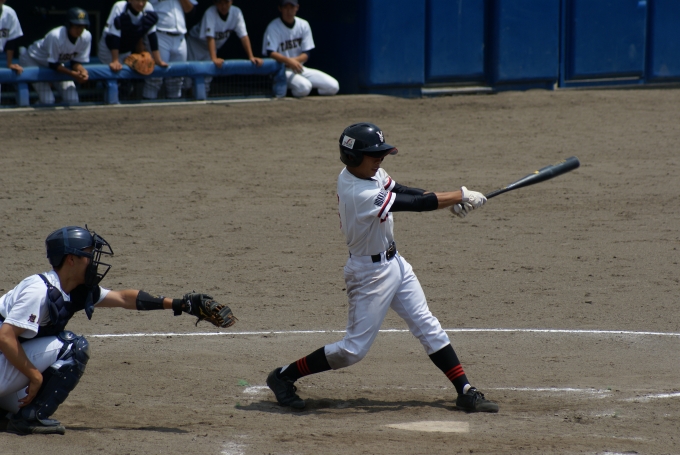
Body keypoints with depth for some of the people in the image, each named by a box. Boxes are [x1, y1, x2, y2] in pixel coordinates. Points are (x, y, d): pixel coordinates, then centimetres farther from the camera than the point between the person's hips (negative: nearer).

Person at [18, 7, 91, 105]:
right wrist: (72, 73, -42)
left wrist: (82, 71, -35)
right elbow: (53, 64, -29)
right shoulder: (56, 36, -38)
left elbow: (76, 62, -11)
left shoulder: (86, 37, -21)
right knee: (48, 100, -21)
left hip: (56, 65, 6)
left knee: (72, 100, -6)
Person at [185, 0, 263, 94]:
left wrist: (251, 57, -31)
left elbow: (244, 36, -23)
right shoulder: (210, 13, -35)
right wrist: (214, 58, -51)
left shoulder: (236, 12, -21)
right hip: (196, 41, -4)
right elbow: (210, 37, -41)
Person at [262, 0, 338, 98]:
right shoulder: (273, 27, -10)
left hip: (299, 68, 5)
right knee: (303, 86, -36)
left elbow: (306, 54, 0)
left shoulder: (303, 25, 5)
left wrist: (294, 60, -23)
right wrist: (288, 61, -39)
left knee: (333, 86, -12)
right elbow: (270, 53, -21)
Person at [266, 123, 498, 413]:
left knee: (427, 326, 9)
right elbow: (415, 204, -28)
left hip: (393, 262, 9)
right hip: (370, 272, -9)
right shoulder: (359, 194, -31)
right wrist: (461, 196, -19)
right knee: (354, 349, -1)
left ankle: (465, 392, 12)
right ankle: (284, 377, 12)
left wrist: (450, 202, -6)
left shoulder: (369, 173, -3)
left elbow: (403, 191, 7)